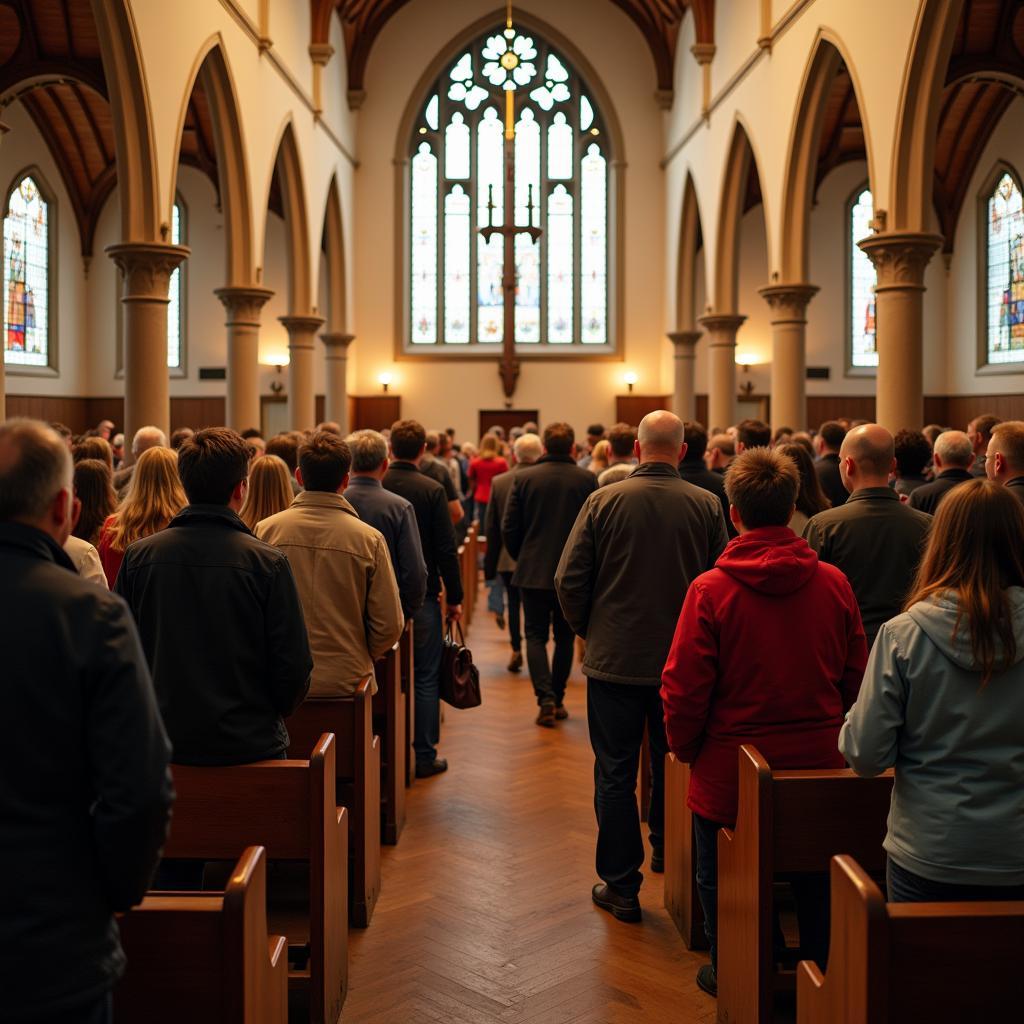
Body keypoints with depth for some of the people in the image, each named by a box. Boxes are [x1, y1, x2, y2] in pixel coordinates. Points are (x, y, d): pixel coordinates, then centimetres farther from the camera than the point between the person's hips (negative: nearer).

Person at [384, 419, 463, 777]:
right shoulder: (432, 490, -11)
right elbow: (446, 549, -10)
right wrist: (455, 597, 0)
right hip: (421, 595, -3)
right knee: (425, 677, 5)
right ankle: (423, 755, 9)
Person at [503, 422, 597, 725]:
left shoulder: (524, 478, -4)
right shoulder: (588, 479, -6)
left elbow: (509, 528, -2)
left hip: (533, 572, 0)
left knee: (536, 635, 7)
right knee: (564, 637, 14)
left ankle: (545, 698, -8)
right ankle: (558, 699, 19)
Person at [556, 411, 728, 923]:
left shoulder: (604, 501, -9)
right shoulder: (707, 505, -7)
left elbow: (569, 581, -9)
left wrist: (588, 629, 8)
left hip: (614, 658, -1)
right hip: (683, 662, 2)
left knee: (615, 774, 8)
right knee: (672, 766, 20)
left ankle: (620, 885, 14)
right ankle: (668, 853, 38)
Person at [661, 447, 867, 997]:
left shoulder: (711, 589, -19)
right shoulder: (834, 583, -9)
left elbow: (683, 690, -14)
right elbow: (855, 679, 1)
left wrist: (685, 748, 5)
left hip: (730, 772, -3)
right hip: (819, 765, 3)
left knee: (722, 887, 19)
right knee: (815, 886, 22)